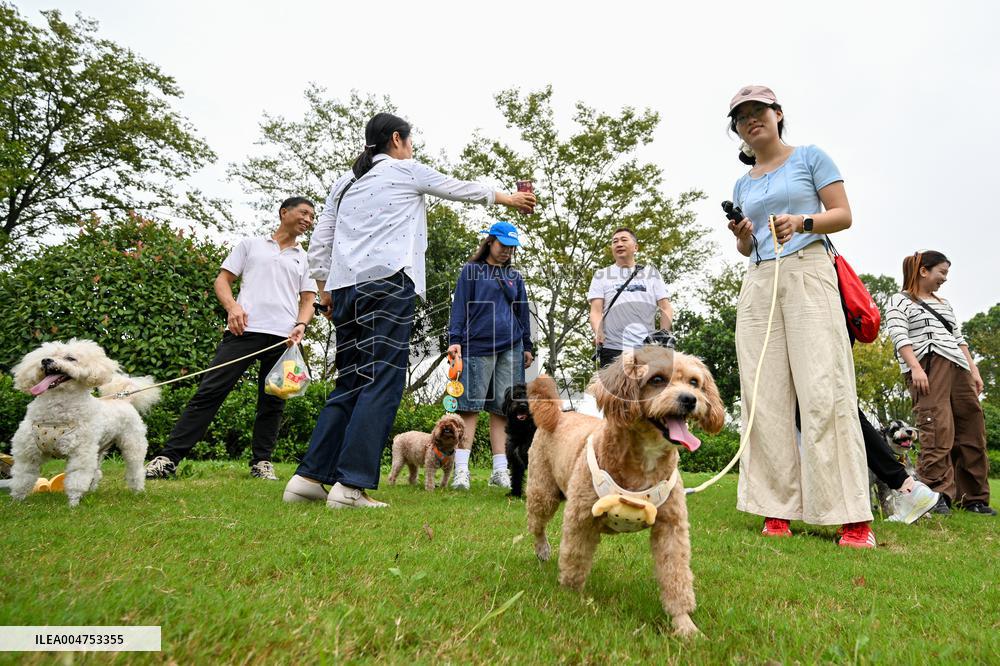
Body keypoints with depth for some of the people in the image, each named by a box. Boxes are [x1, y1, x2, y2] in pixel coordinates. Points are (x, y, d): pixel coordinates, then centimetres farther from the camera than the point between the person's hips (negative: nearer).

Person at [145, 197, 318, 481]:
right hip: (244, 330, -2)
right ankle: (168, 458, -6)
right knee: (210, 391, -8)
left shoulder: (305, 260, 21)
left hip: (283, 338, 2)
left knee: (272, 402, 2)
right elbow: (222, 280, 14)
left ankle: (261, 462, 12)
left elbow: (307, 300, 15)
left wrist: (301, 325, -5)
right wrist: (232, 306, -6)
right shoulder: (250, 244, 18)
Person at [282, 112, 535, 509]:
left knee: (350, 384, 10)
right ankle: (351, 485, -13)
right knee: (382, 383, -8)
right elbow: (461, 189, 20)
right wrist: (509, 198, 33)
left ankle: (309, 476, 6)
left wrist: (325, 285, 21)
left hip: (345, 287, 7)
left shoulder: (345, 182, 24)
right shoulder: (406, 170, 9)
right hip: (388, 283, -7)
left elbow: (319, 242, 18)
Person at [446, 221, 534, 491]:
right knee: (470, 405, -7)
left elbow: (523, 313, 22)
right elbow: (459, 306, 2)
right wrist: (454, 340, -9)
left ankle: (500, 471, 6)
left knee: (503, 408, 3)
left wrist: (527, 347, 15)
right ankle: (461, 470, -5)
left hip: (510, 348, 4)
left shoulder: (515, 277, 21)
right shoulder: (471, 271, 9)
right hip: (477, 345, -4)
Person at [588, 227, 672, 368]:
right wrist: (598, 333, -16)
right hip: (612, 348, -1)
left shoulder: (651, 273, 18)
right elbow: (596, 311, 4)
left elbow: (666, 308, 11)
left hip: (648, 347, 1)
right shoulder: (601, 275, 15)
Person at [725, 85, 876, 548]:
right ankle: (777, 509, -1)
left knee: (823, 390, -14)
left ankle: (853, 517, -9)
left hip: (808, 274, -4)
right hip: (759, 284, 5)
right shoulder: (742, 185, 22)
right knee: (766, 397, -4)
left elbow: (843, 214, 4)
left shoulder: (809, 157, 11)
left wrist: (803, 222, -15)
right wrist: (742, 236, 0)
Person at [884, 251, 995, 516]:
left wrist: (973, 370, 15)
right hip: (927, 367, -7)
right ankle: (938, 494, -19)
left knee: (971, 432, 1)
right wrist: (915, 367, -18)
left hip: (958, 368, 7)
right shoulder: (900, 300, 7)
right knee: (938, 429, -19)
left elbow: (959, 339, 27)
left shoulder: (945, 305, 30)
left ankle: (974, 498, 7)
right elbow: (899, 336, -6)